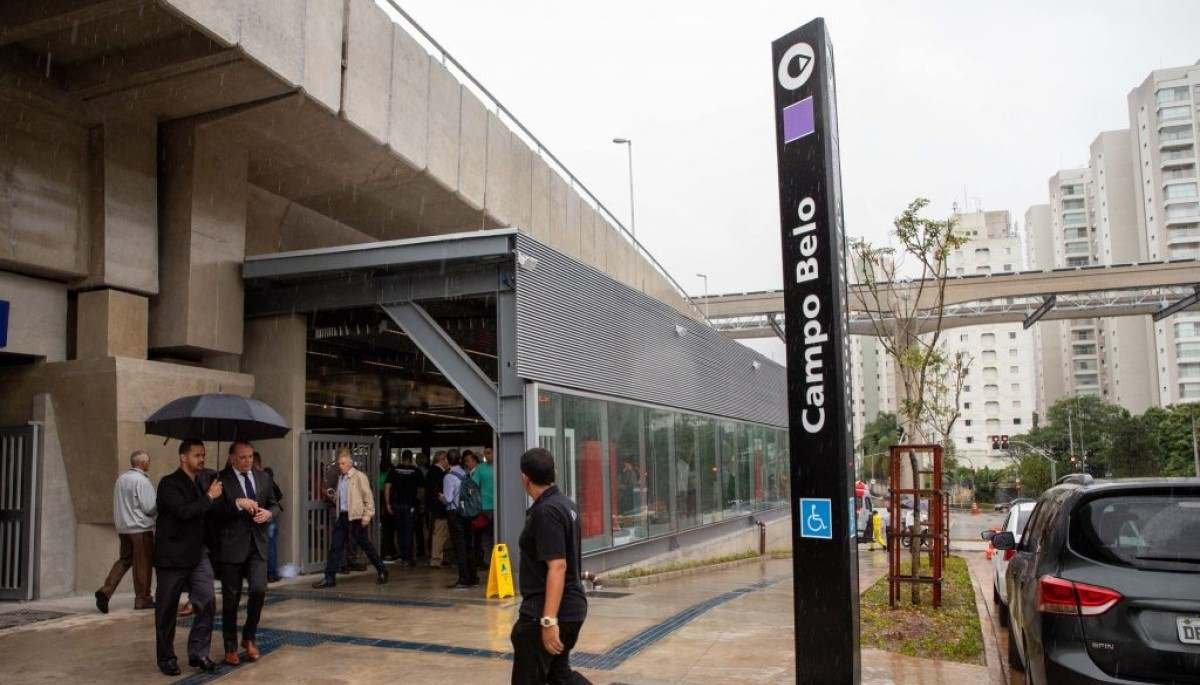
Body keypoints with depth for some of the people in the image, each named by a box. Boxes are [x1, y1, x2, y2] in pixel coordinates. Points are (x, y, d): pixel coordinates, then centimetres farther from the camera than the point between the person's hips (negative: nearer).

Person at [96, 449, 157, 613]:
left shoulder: (121, 479, 10)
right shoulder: (142, 480, -15)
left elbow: (119, 505, 17)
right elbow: (149, 508, -15)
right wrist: (160, 503, 3)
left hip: (122, 527, 7)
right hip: (140, 528, -7)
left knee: (124, 560, 16)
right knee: (143, 563, 3)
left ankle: (106, 590, 1)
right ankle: (142, 599, 9)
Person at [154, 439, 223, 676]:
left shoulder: (205, 479, 7)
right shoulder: (169, 483, -13)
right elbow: (183, 511, -26)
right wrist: (209, 497, -17)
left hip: (198, 554, 5)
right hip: (172, 556, -5)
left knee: (207, 602, -2)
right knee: (167, 609, 7)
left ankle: (198, 652, 9)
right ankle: (166, 657, 21)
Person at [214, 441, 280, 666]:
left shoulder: (263, 477, 10)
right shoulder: (221, 480, -6)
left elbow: (274, 505, 15)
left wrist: (269, 513, -6)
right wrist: (238, 503, -25)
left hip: (257, 545, 3)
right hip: (231, 546, -3)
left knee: (259, 590, -9)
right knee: (231, 598, 6)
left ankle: (249, 636, 14)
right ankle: (231, 647, 21)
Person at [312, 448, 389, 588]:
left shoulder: (359, 476, -8)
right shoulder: (341, 478, 14)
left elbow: (368, 496, -10)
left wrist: (367, 515, -15)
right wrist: (334, 496, 8)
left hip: (355, 517, -7)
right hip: (342, 516, 7)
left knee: (366, 545, 4)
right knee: (335, 546, 2)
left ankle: (382, 571, 19)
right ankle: (329, 578, 7)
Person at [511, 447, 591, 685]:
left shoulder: (545, 511, -19)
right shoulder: (565, 504, 9)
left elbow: (557, 566, -26)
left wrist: (549, 621, -28)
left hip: (547, 612, -9)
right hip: (572, 607, 9)